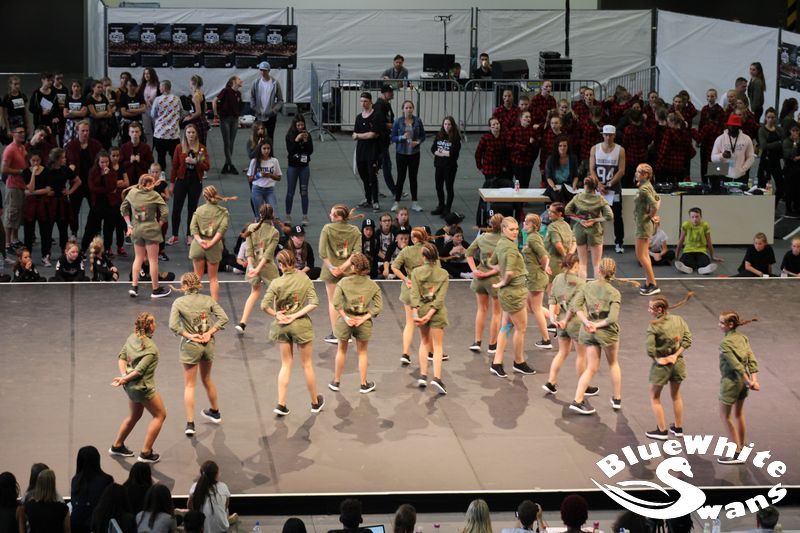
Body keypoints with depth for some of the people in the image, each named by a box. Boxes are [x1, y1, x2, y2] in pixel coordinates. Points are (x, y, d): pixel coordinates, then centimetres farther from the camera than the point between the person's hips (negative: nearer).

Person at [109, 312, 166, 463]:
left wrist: (124, 375, -10)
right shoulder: (151, 349, -22)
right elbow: (140, 370, -24)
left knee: (134, 416, 27)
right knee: (160, 415, 9)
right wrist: (124, 380, -13)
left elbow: (121, 357, 1)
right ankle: (146, 453, 9)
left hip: (130, 386, 8)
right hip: (143, 387, -8)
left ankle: (117, 446, 40)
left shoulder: (132, 338, 0)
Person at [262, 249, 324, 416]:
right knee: (307, 364, 14)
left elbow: (264, 306, -20)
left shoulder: (276, 283, -13)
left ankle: (281, 404, 7)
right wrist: (296, 315, -15)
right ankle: (315, 402, 27)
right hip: (301, 324, 0)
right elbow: (314, 302, -17)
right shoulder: (304, 279, -10)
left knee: (286, 364, 14)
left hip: (282, 326, 0)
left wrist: (277, 315, -6)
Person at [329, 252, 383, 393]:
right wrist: (364, 318, -11)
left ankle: (336, 382, 29)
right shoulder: (372, 285, -7)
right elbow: (378, 306, -11)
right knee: (362, 352, 18)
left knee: (342, 350, 19)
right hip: (363, 322, 1)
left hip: (346, 320, -1)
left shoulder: (343, 282, -12)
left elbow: (336, 303, -19)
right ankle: (364, 384, 24)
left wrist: (345, 317, -12)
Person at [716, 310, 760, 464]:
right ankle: (742, 447, 34)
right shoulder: (743, 339, 4)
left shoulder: (725, 343, -19)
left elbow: (736, 365, -22)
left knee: (725, 416, 3)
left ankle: (737, 454, 1)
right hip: (743, 382, 8)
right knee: (739, 414, 23)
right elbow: (752, 360, -2)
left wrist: (748, 381, -18)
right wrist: (754, 380, -9)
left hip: (731, 381, -8)